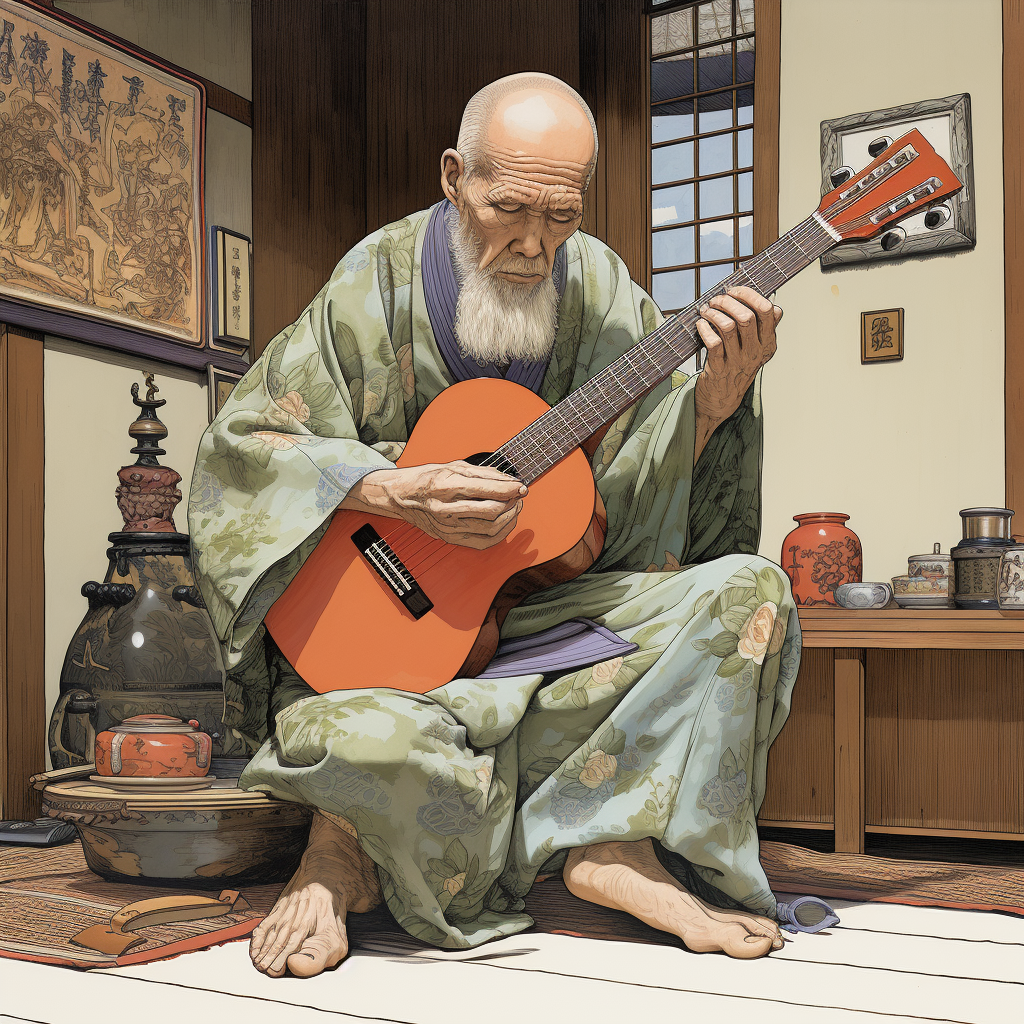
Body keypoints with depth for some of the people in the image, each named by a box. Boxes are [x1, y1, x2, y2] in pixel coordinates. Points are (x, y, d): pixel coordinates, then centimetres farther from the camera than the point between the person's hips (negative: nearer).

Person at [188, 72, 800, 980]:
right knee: (358, 736, -36)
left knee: (751, 591, -18)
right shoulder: (375, 289, -7)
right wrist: (392, 492, -22)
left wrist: (718, 396, -20)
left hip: (557, 595, 4)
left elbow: (664, 474, 1)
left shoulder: (600, 289, 2)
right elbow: (237, 450, -8)